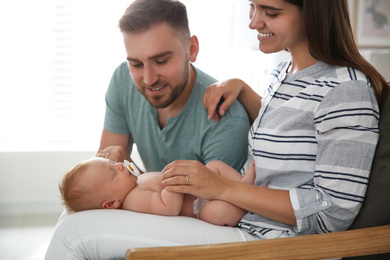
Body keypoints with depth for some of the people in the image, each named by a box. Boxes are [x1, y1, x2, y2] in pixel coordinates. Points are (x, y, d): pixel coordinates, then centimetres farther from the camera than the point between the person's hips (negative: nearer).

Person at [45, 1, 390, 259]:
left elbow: (336, 212, -20)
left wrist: (224, 188, -20)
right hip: (245, 227, 10)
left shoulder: (347, 90, -17)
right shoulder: (284, 74, 11)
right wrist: (241, 88, 12)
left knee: (75, 232, -12)